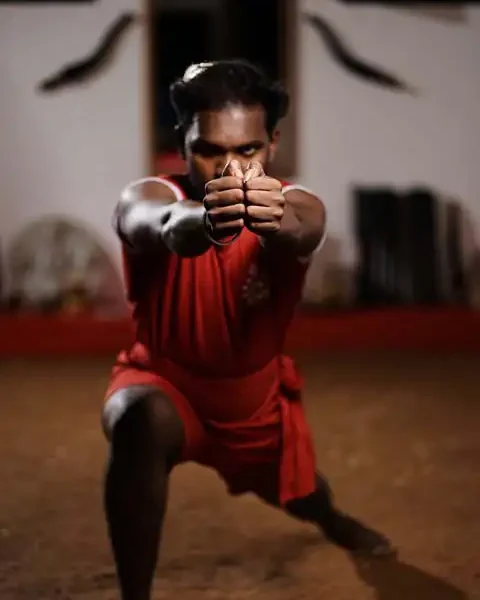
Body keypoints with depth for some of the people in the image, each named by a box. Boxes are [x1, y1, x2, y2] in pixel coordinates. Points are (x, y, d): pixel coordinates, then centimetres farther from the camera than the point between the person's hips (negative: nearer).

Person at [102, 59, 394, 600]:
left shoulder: (296, 205, -26)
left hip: (257, 390, 3)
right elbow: (161, 228, -56)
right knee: (142, 424, -38)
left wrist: (276, 224, -77)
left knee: (298, 494, 27)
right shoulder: (149, 196, -30)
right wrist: (203, 221, -80)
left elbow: (299, 235, -52)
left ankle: (332, 519, 68)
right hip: (165, 377, -3)